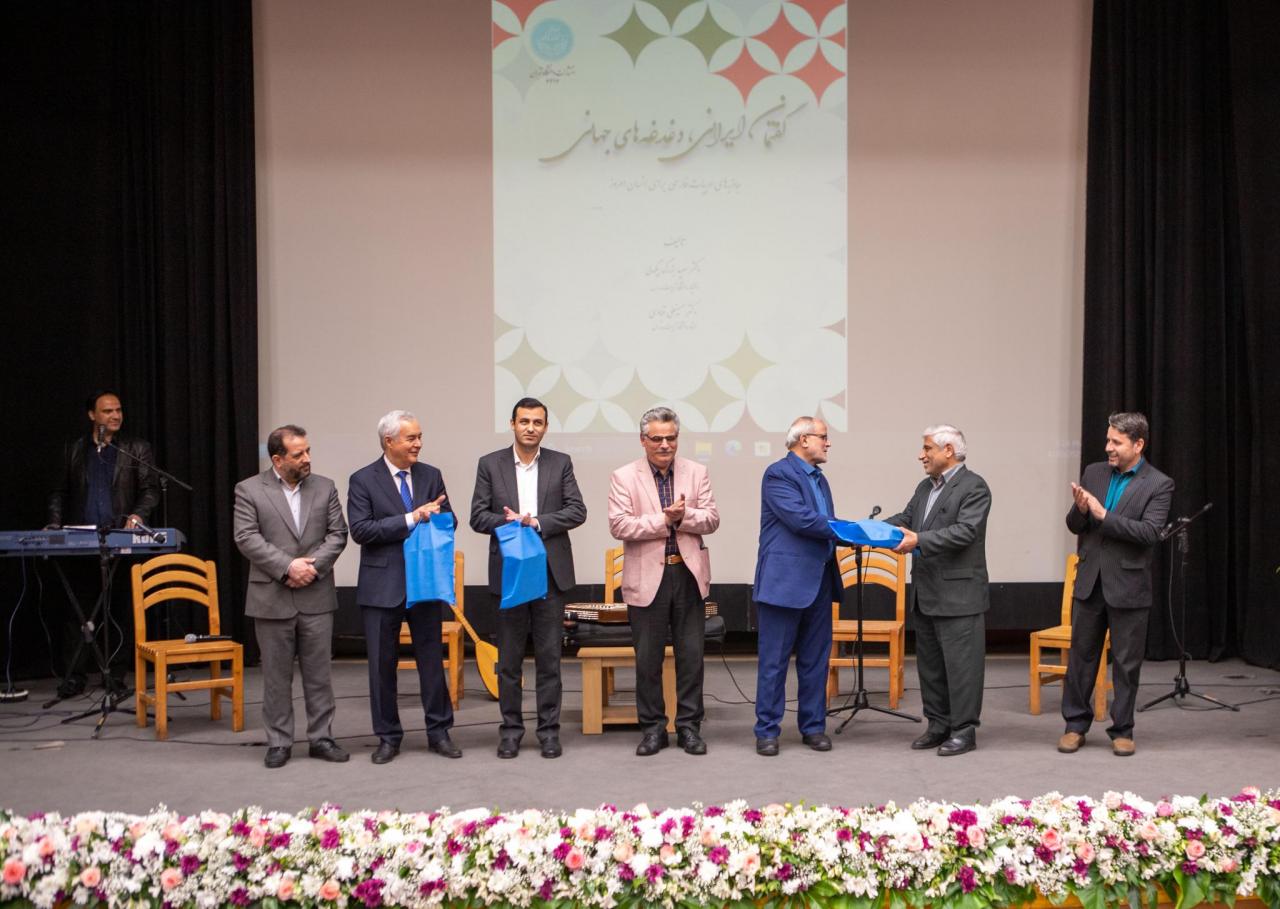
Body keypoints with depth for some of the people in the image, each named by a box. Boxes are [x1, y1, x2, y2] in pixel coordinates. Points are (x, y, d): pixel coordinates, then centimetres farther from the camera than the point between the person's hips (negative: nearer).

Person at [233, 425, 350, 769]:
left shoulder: (325, 487, 7)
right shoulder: (249, 490, -1)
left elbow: (338, 534, 3)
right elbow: (246, 538, -9)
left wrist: (313, 566, -12)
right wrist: (288, 566, -17)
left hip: (317, 596, 2)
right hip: (272, 598, -2)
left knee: (319, 673, 6)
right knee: (276, 675, 6)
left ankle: (321, 738, 16)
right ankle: (278, 743, 15)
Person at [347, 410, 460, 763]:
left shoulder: (431, 475, 6)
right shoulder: (363, 480, -5)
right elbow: (360, 530, -15)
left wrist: (433, 515, -16)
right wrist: (411, 518, -19)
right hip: (382, 585, -3)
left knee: (432, 659, 7)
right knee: (382, 664, 5)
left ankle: (439, 732, 17)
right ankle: (388, 737, 17)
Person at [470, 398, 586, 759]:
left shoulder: (560, 463, 5)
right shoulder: (490, 464, 4)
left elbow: (577, 511, -3)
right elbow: (478, 516, 0)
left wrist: (537, 522, -15)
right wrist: (510, 523, -17)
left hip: (550, 571, 0)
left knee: (549, 656, 4)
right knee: (509, 658, 6)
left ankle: (549, 729, 12)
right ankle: (511, 728, 16)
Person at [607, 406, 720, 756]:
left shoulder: (697, 473, 7)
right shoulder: (623, 477, -1)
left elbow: (711, 519, 1)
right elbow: (619, 525, -11)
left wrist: (683, 516, -18)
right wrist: (664, 520, -16)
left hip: (688, 574, 2)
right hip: (647, 577, -2)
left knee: (691, 655, 6)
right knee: (648, 658, 5)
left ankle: (689, 726, 17)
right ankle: (652, 728, 17)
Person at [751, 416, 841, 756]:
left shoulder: (819, 478, 17)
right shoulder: (778, 473, -11)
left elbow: (826, 525, 15)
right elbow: (801, 518, -20)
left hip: (819, 581, 8)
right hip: (784, 581, -8)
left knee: (815, 659, 12)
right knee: (774, 661, 0)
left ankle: (813, 726, 21)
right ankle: (767, 730, 9)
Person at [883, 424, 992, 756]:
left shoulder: (974, 487, -10)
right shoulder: (925, 487, 17)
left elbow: (965, 530, -21)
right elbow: (905, 518, 10)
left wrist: (919, 540, -27)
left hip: (958, 594, -9)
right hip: (925, 593, 9)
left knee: (960, 664, -2)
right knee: (929, 664, 13)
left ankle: (964, 730, 6)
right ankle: (938, 725, 22)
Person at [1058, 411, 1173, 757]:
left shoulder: (1158, 485, -7)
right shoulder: (1094, 473, 6)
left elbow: (1149, 532, -19)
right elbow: (1074, 526, 7)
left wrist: (1103, 515, -23)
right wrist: (1080, 510, -15)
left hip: (1128, 586, -3)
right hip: (1089, 582, 4)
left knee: (1126, 663, 6)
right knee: (1080, 656, 9)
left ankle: (1122, 730, 18)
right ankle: (1076, 725, 20)